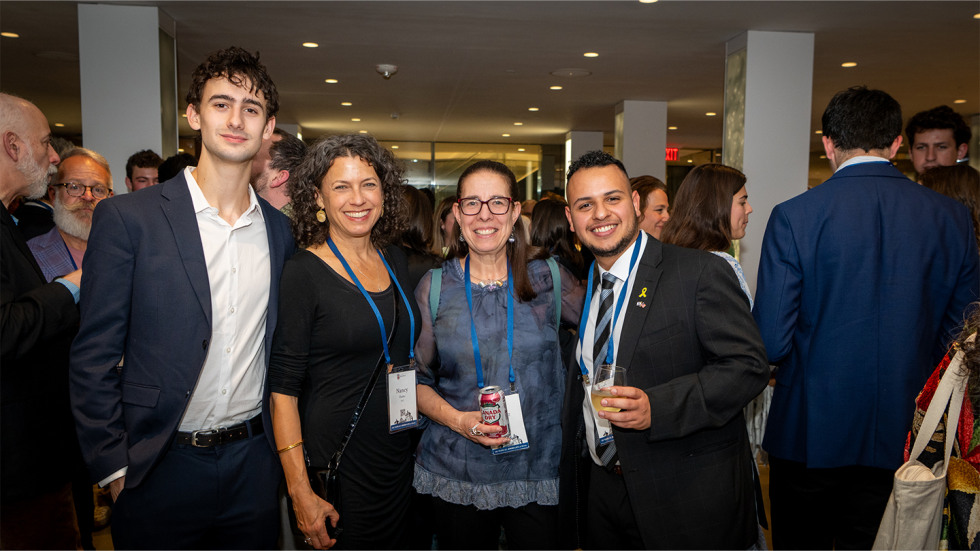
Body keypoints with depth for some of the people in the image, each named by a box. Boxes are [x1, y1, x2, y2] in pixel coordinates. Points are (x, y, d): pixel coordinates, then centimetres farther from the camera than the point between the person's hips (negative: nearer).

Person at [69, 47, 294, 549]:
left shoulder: (279, 229, 3)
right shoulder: (126, 217, -8)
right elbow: (93, 358, -7)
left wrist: (283, 442, 7)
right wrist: (114, 468, -8)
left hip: (254, 463, 4)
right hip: (161, 467, -3)